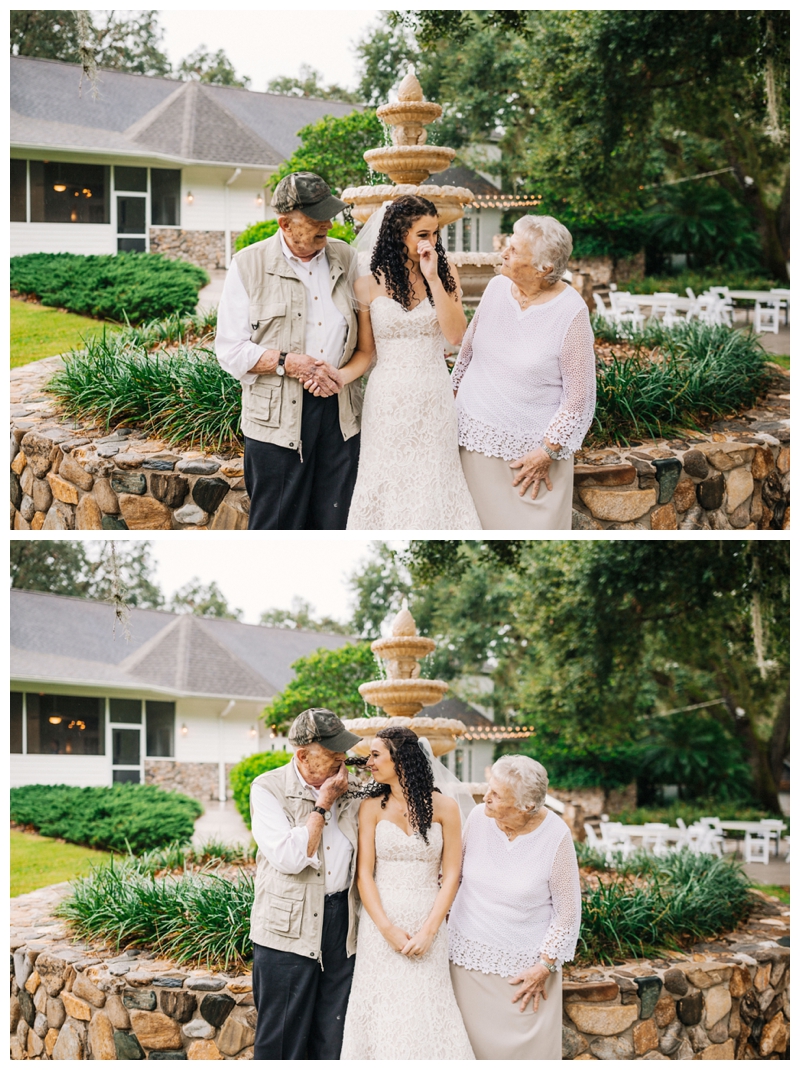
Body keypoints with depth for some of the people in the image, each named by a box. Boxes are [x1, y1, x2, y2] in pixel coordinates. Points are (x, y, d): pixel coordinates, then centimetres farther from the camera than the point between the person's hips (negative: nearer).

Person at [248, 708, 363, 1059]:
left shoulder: (350, 788, 8)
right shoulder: (268, 789, -6)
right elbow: (290, 858, -17)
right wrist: (322, 803, -12)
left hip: (343, 925, 4)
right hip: (289, 929, -4)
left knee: (334, 1037, 6)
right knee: (284, 1040, 0)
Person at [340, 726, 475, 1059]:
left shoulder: (444, 808, 0)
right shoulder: (372, 808, 3)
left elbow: (451, 875, -2)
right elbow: (364, 874, -2)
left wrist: (428, 931, -11)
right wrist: (388, 929, -12)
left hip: (427, 922, -1)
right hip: (381, 922, 1)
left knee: (426, 1011, -1)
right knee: (381, 1007, 1)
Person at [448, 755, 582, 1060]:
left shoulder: (555, 836, -16)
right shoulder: (478, 818, -8)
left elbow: (568, 910, -8)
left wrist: (545, 966, -8)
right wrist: (442, 920, 8)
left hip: (522, 963, -3)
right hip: (468, 954, 3)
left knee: (528, 1046, 2)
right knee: (472, 1041, 6)